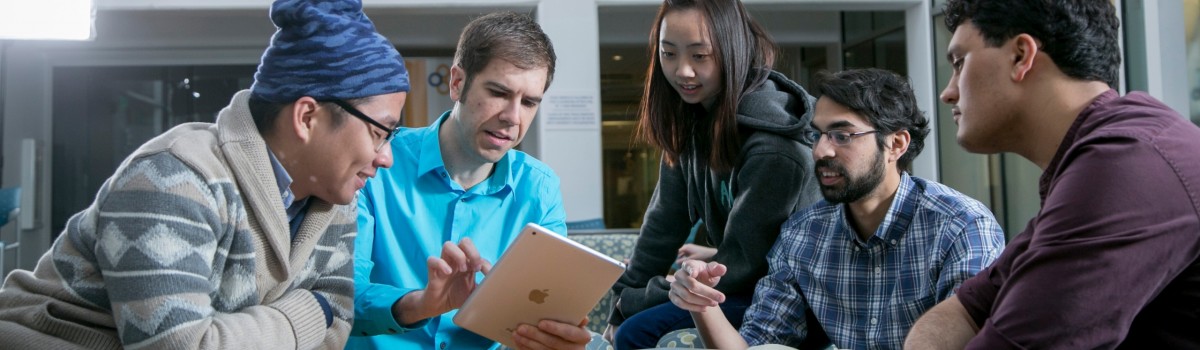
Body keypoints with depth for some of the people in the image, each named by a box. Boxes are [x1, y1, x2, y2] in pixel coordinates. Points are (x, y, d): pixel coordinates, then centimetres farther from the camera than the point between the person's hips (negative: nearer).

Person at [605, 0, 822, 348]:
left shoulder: (773, 144, -25)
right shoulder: (690, 115, -2)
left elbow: (738, 264, -21)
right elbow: (665, 218, 0)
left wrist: (632, 305, -15)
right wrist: (623, 301, -5)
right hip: (736, 284, 7)